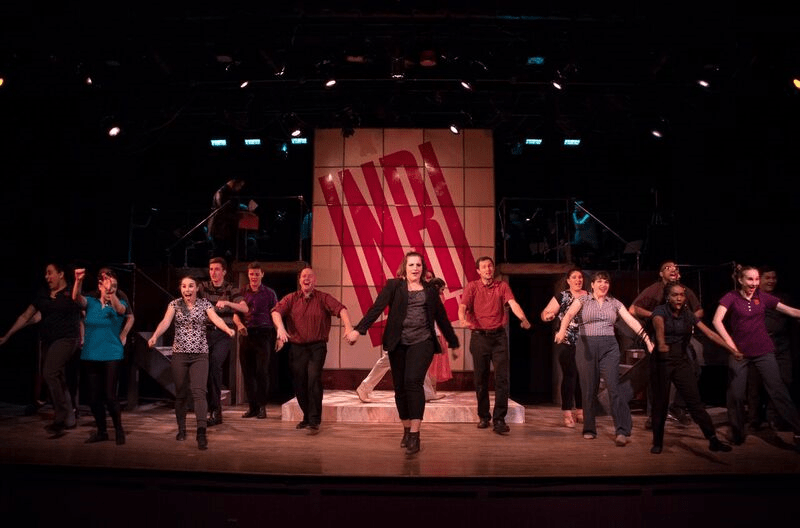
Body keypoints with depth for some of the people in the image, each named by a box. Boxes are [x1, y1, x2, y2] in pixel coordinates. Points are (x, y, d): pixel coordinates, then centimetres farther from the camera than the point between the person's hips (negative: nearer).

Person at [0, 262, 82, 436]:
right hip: (48, 341, 6)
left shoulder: (72, 293, -3)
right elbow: (25, 317, 15)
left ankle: (60, 418, -16)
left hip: (66, 339, -6)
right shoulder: (42, 294, 12)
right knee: (58, 380, 9)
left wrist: (82, 337, -10)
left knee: (49, 373, -21)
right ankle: (69, 419, 18)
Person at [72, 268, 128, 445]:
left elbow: (120, 309, -24)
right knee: (94, 397, 8)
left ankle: (119, 430, 11)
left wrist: (111, 293, -41)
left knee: (110, 395, -7)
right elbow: (76, 298, -16)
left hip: (112, 356, -3)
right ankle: (101, 431, 23)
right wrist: (78, 281, -35)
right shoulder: (91, 302, 4)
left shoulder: (119, 304, -1)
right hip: (90, 356, 3)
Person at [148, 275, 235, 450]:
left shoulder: (204, 304, 1)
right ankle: (181, 429, 27)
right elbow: (165, 322, -12)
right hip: (179, 354, 1)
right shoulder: (174, 304, 3)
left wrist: (228, 329, -36)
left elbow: (216, 319, -15)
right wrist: (155, 336, -31)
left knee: (199, 392, -13)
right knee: (181, 393, 9)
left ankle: (201, 433, -19)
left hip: (200, 355, -1)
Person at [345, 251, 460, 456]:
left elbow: (441, 317, 18)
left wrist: (453, 342, 23)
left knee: (413, 381, -18)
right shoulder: (393, 285, 5)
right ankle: (406, 431, 25)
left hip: (422, 342, -1)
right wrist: (359, 330, -16)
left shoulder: (430, 290, 11)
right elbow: (377, 308, -5)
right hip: (398, 344, 1)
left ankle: (415, 435, -15)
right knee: (400, 388, 6)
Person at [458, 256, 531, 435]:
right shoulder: (472, 286, 3)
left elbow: (513, 303, -10)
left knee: (502, 378, -7)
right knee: (480, 379, 7)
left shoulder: (502, 286, 5)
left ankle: (499, 419, -3)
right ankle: (483, 416, 22)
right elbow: (463, 306, -11)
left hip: (499, 336, 0)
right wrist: (463, 319, -33)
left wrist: (523, 318, -29)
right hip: (479, 336, 0)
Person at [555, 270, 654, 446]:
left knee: (614, 386, -12)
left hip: (609, 347, 1)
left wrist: (647, 340, -5)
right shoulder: (583, 300, 4)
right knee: (588, 389, 4)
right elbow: (569, 314, -13)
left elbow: (632, 321, 5)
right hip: (586, 346, -1)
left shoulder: (615, 303, 11)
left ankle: (622, 431, -14)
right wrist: (562, 330, -33)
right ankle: (589, 429, 18)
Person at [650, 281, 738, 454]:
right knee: (660, 402, 3)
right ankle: (658, 443, 15)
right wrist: (661, 343, -52)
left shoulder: (688, 315, 5)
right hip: (661, 360, -3)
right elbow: (659, 326, -31)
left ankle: (713, 440, -3)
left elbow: (710, 333, 3)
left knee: (695, 400, -3)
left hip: (682, 360, 3)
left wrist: (732, 349, -4)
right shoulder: (660, 311, -9)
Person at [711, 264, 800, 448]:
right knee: (736, 394, 4)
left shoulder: (763, 296, 3)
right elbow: (717, 320, -16)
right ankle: (737, 434, 19)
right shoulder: (731, 297, -5)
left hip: (764, 351, 1)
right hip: (739, 351, -1)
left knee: (778, 390, -3)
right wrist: (729, 342, -24)